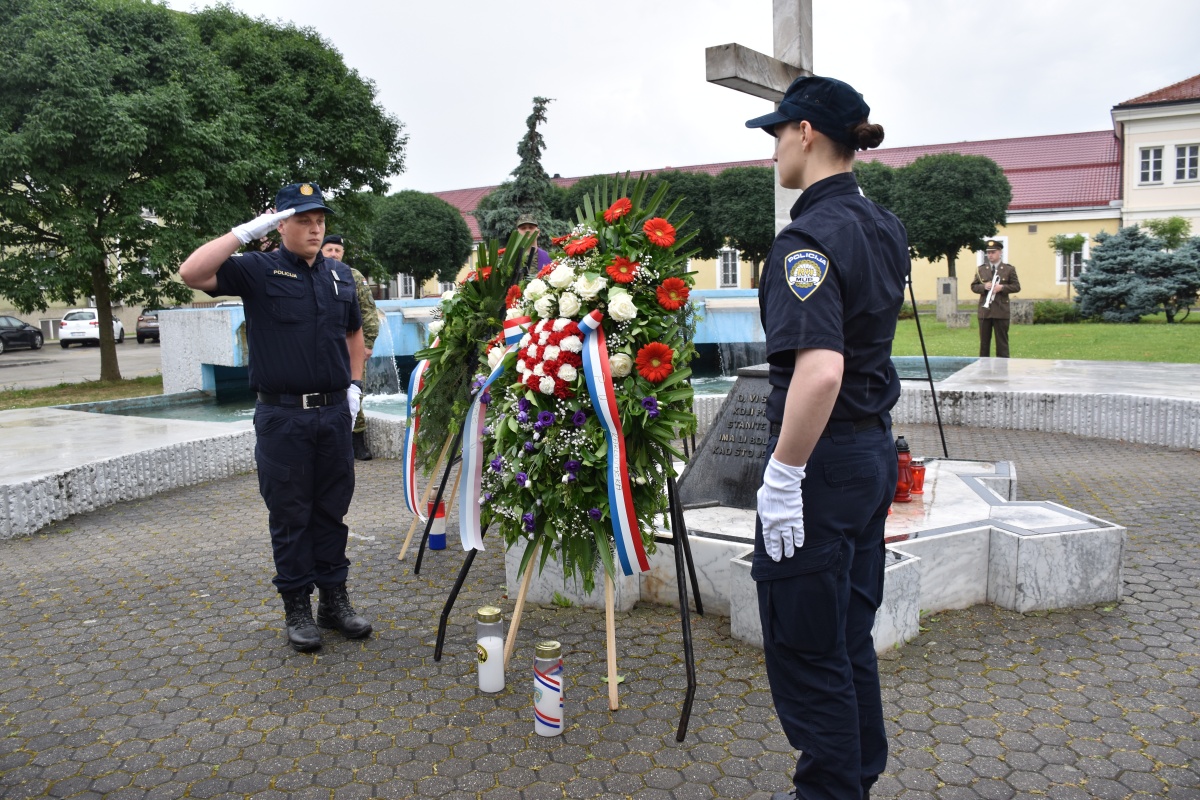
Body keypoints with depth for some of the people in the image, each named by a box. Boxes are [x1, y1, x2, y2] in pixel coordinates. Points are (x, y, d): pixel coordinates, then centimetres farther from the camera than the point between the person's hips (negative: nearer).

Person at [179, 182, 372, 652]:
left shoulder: (340, 275, 12)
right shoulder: (257, 269, -2)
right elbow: (192, 273, -18)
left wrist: (355, 386, 12)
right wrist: (248, 230, -17)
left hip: (334, 411, 4)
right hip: (282, 415, -4)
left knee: (332, 511, 11)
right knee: (290, 516, 5)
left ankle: (335, 600, 22)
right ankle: (297, 608, 17)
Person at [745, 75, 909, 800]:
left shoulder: (810, 236, -20)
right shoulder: (885, 228, 9)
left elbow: (821, 368, -31)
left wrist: (782, 475, -25)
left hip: (822, 460, -10)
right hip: (876, 448, 10)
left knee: (805, 648, 7)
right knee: (851, 635, 22)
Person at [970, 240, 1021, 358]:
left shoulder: (1009, 269, 4)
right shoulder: (981, 269, 10)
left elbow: (1016, 286, 2)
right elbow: (973, 286, 10)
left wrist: (1002, 287, -14)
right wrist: (984, 287, -11)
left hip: (1001, 311, -2)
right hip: (984, 310, 2)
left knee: (1002, 341, 2)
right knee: (984, 341, 6)